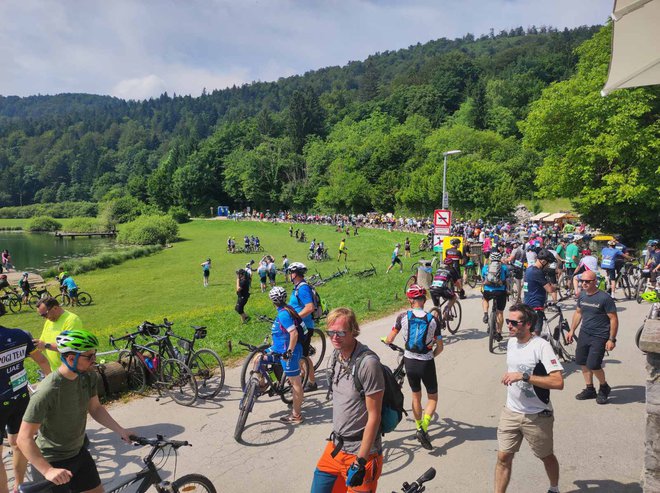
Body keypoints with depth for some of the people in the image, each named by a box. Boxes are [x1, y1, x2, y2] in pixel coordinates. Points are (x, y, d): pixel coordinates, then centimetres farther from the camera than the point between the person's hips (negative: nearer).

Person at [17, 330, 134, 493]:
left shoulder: (88, 376, -11)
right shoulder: (47, 391, -30)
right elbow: (24, 439, -25)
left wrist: (121, 431, -2)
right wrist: (48, 471, -31)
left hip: (79, 453, 6)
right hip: (50, 462, -6)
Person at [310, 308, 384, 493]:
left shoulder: (368, 363, -23)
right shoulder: (337, 356, 1)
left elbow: (374, 416, -20)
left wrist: (360, 462, -18)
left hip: (361, 452, -7)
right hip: (335, 446, 7)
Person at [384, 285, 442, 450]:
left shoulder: (403, 317, -11)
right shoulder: (433, 320, -11)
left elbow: (389, 340, -7)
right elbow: (439, 348, -4)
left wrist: (384, 339, 17)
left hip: (410, 362, 2)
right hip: (427, 363, -2)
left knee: (416, 396, 23)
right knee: (433, 398, 16)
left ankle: (420, 429, 32)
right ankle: (423, 429, -1)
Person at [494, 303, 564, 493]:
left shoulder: (541, 346, -21)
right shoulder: (511, 342, 2)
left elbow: (558, 382, -29)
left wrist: (524, 376, -31)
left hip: (537, 416, -5)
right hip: (510, 412, 5)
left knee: (546, 456, 19)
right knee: (503, 457, 3)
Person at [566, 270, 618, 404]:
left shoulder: (604, 298, -15)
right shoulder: (582, 295, 4)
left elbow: (614, 319, -13)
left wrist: (611, 339, -15)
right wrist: (572, 330, 15)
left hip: (599, 337, -6)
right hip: (584, 334, 6)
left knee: (593, 365, -10)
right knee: (583, 362, 9)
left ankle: (604, 387, 18)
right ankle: (590, 389, 26)